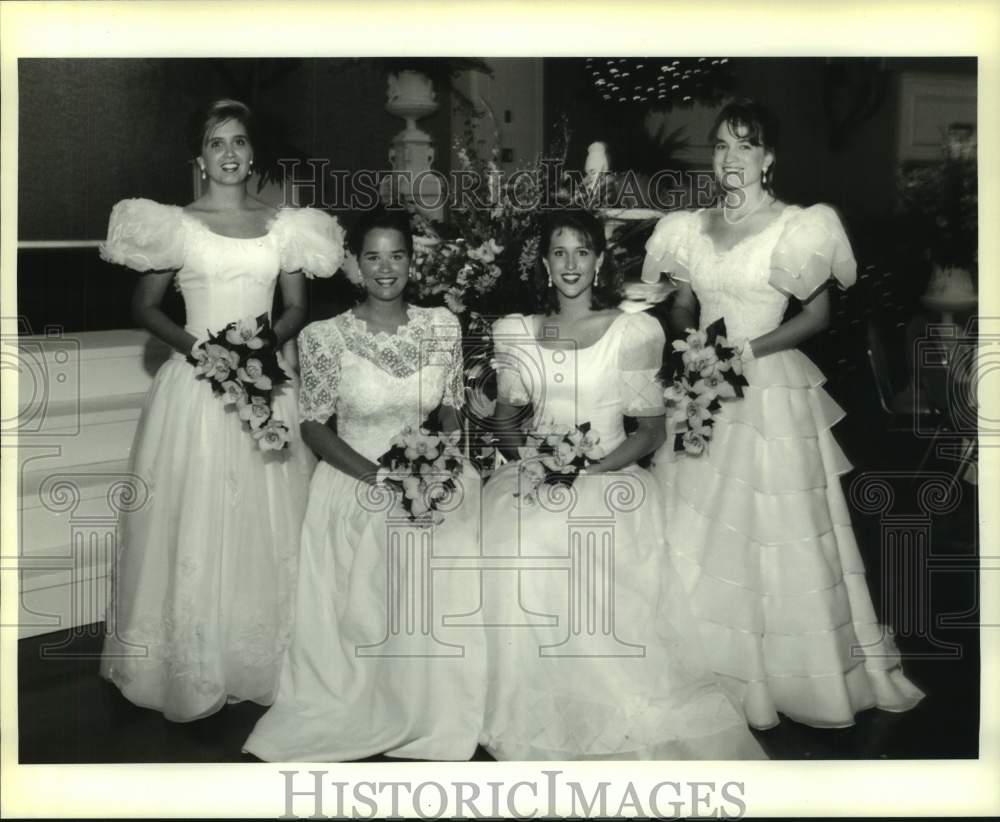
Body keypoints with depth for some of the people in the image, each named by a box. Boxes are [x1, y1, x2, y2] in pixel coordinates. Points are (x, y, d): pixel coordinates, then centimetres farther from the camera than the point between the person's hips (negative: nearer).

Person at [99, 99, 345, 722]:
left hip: (266, 383, 2)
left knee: (266, 523, 5)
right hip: (196, 380, -2)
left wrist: (271, 338, -11)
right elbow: (145, 306, 5)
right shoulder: (176, 224, 3)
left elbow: (298, 307, 9)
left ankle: (262, 663, 20)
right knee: (193, 521, 1)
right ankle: (193, 669, 16)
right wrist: (191, 343, -12)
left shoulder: (282, 224, 8)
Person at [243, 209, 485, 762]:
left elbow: (451, 411, 9)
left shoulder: (443, 327, 0)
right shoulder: (324, 337, -7)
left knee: (445, 604, -12)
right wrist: (379, 476, -16)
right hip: (354, 486, -2)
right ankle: (354, 716, 12)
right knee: (360, 614, -14)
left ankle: (432, 719, 11)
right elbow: (314, 428, -4)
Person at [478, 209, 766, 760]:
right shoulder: (519, 332, 15)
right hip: (532, 477, 3)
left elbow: (652, 428, 4)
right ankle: (534, 723, -11)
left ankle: (616, 725, -15)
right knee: (518, 550, -26)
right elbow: (504, 420, 15)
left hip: (609, 476, -2)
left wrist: (594, 467, -12)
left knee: (595, 549, -32)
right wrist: (531, 455, -7)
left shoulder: (633, 331, 6)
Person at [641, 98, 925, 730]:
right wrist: (691, 341, -5)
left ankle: (788, 671, 20)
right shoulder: (690, 229, 10)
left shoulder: (797, 227, -4)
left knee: (775, 537, 1)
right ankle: (706, 669, 25)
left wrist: (750, 349, -14)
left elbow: (818, 316, -4)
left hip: (771, 392, -4)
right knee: (695, 536, 9)